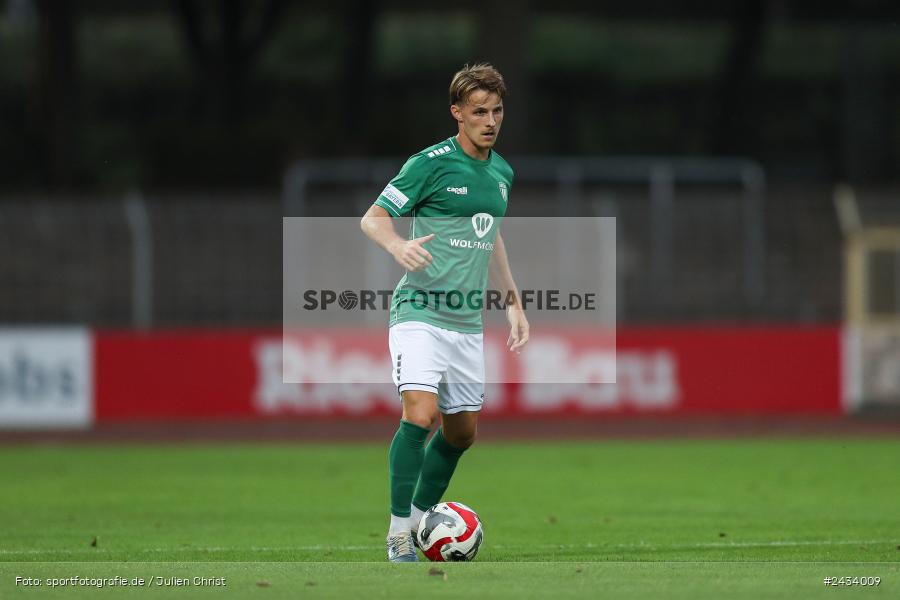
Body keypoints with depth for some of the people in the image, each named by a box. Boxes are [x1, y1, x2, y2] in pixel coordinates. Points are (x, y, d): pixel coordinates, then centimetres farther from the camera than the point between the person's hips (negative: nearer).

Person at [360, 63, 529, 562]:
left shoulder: (502, 173, 12)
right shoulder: (430, 164, -9)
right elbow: (372, 218, -8)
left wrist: (513, 304, 24)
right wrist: (399, 246, -29)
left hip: (467, 321, 7)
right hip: (419, 311, -7)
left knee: (462, 431, 11)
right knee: (421, 415, -21)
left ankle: (422, 518, 29)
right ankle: (399, 533, -13)